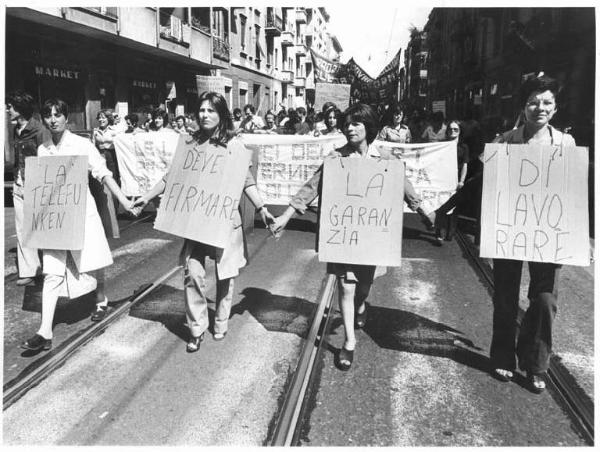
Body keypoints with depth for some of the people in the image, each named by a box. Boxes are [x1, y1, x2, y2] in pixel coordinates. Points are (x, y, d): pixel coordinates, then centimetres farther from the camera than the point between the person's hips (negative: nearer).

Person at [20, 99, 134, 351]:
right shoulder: (42, 150, 8)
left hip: (81, 211, -2)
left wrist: (123, 200, -14)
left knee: (93, 263, 10)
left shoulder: (81, 145, -4)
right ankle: (45, 333, -4)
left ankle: (101, 300, 41)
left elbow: (103, 174, -7)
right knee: (52, 273, -4)